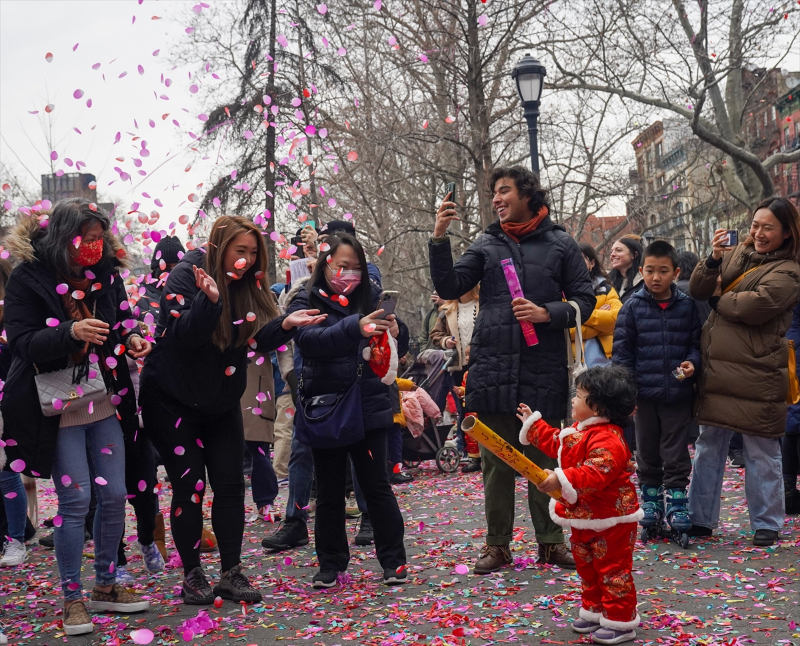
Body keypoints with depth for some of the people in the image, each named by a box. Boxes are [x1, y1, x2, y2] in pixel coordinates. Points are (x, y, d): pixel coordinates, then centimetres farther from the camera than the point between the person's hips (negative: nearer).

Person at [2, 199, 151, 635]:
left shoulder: (106, 273, 5)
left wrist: (130, 340, -5)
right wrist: (71, 333, -32)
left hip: (105, 406, 5)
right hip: (59, 410, -5)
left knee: (114, 495, 6)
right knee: (75, 500, -5)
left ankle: (106, 585, 23)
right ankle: (72, 597, 10)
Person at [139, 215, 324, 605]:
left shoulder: (248, 285, 2)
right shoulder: (186, 276, -14)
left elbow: (256, 340, -4)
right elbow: (183, 335, -26)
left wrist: (286, 324, -22)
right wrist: (210, 299, -42)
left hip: (221, 402, 5)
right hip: (173, 401, -5)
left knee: (230, 485, 2)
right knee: (189, 486, -4)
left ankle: (231, 573, 11)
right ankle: (192, 576, 8)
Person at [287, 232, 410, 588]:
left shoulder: (370, 298, 6)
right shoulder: (306, 303, -1)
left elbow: (397, 350, 5)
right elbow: (310, 340, -22)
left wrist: (396, 332, -19)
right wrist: (355, 328, -38)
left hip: (368, 408, 1)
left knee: (376, 485, 4)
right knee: (329, 491, 10)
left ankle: (393, 560, 14)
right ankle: (331, 563, 22)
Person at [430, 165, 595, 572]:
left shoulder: (560, 244, 7)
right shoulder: (487, 244, 11)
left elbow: (584, 300, 5)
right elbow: (449, 287, 3)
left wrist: (547, 313, -12)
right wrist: (439, 238, -7)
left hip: (543, 371, -1)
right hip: (493, 368, 2)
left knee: (544, 459, 8)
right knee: (495, 461, 6)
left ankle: (550, 541, 18)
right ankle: (497, 544, 15)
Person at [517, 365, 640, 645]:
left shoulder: (607, 440, -28)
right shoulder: (579, 430, 6)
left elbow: (595, 474, -40)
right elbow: (556, 442, 26)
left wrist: (561, 480, -47)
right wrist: (533, 424, 29)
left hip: (610, 521, -10)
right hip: (584, 519, 10)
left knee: (613, 570, 0)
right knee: (587, 568, 21)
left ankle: (620, 622, 9)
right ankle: (594, 611, 35)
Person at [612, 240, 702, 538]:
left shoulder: (687, 306, 1)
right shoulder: (633, 307, -1)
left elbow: (697, 343, 8)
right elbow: (622, 350, 0)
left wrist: (692, 363, -13)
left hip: (679, 393, 0)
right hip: (645, 394, 0)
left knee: (676, 452, 6)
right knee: (647, 451, 12)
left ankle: (676, 499, 16)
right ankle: (651, 497, 25)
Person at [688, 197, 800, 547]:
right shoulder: (736, 254, 13)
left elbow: (755, 306, -20)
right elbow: (698, 290, 6)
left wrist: (717, 300, -4)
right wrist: (712, 260, -11)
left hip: (756, 374, -6)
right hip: (717, 369, 6)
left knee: (761, 453, 4)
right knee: (708, 446, 13)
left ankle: (766, 524, 17)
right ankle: (701, 518, 24)